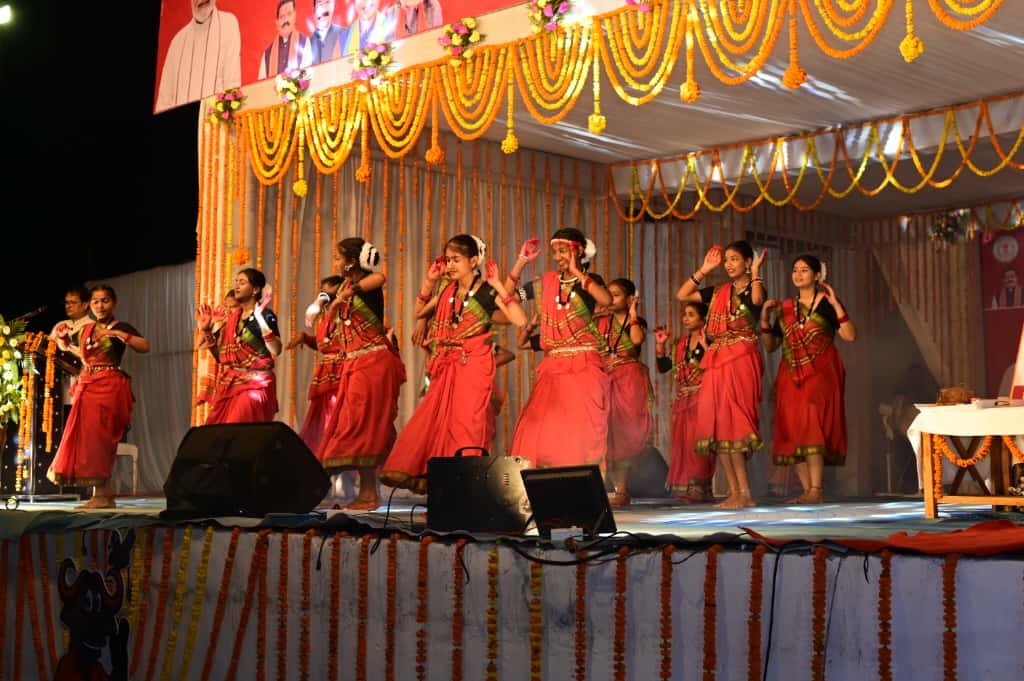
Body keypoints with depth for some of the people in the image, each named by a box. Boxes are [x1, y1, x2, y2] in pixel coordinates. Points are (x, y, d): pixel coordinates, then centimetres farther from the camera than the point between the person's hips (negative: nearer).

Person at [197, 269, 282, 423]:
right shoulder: (232, 318, 14)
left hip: (255, 386, -7)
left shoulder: (265, 315, -5)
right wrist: (206, 330, 8)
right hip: (229, 387, 7)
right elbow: (220, 354, 16)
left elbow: (276, 350, -19)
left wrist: (260, 319, -25)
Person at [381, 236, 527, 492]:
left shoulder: (487, 292, -8)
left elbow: (520, 320, -20)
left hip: (474, 366, -6)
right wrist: (429, 281, 9)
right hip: (448, 369, 6)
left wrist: (499, 286, -18)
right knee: (438, 426, 5)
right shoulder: (447, 289, 9)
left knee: (464, 427, -6)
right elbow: (419, 312, 22)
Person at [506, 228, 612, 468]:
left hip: (584, 365, -4)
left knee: (581, 429, -7)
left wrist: (576, 272, -16)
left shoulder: (590, 280, 2)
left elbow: (607, 300, -21)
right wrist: (522, 261, 1)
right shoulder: (547, 282, 11)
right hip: (553, 366, 4)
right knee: (539, 428, -4)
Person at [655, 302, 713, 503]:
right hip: (683, 400, 7)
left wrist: (705, 347, -22)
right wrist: (660, 344, 6)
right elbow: (663, 367, 13)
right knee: (683, 442, 5)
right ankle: (687, 488, 10)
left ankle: (700, 488, -7)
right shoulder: (681, 343, 14)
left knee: (697, 441, -11)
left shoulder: (708, 341, -4)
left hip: (702, 398, -7)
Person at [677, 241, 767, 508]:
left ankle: (744, 493, -12)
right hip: (716, 361, 6)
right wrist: (704, 270, 12)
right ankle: (735, 492, 5)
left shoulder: (753, 287, 2)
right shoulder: (718, 291, 18)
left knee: (731, 423, -14)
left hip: (741, 359, -6)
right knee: (717, 426, 2)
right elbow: (682, 295, 16)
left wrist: (755, 272, -9)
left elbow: (757, 300, -22)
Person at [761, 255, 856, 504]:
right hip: (791, 376, 5)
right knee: (793, 430, -1)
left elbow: (850, 336, -10)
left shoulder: (826, 303, 2)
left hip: (820, 374, -5)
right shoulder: (785, 307, 16)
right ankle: (807, 490, 3)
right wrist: (765, 318, 4)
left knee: (813, 427, -16)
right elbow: (770, 346, 16)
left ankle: (816, 490, -18)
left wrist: (836, 305, -16)